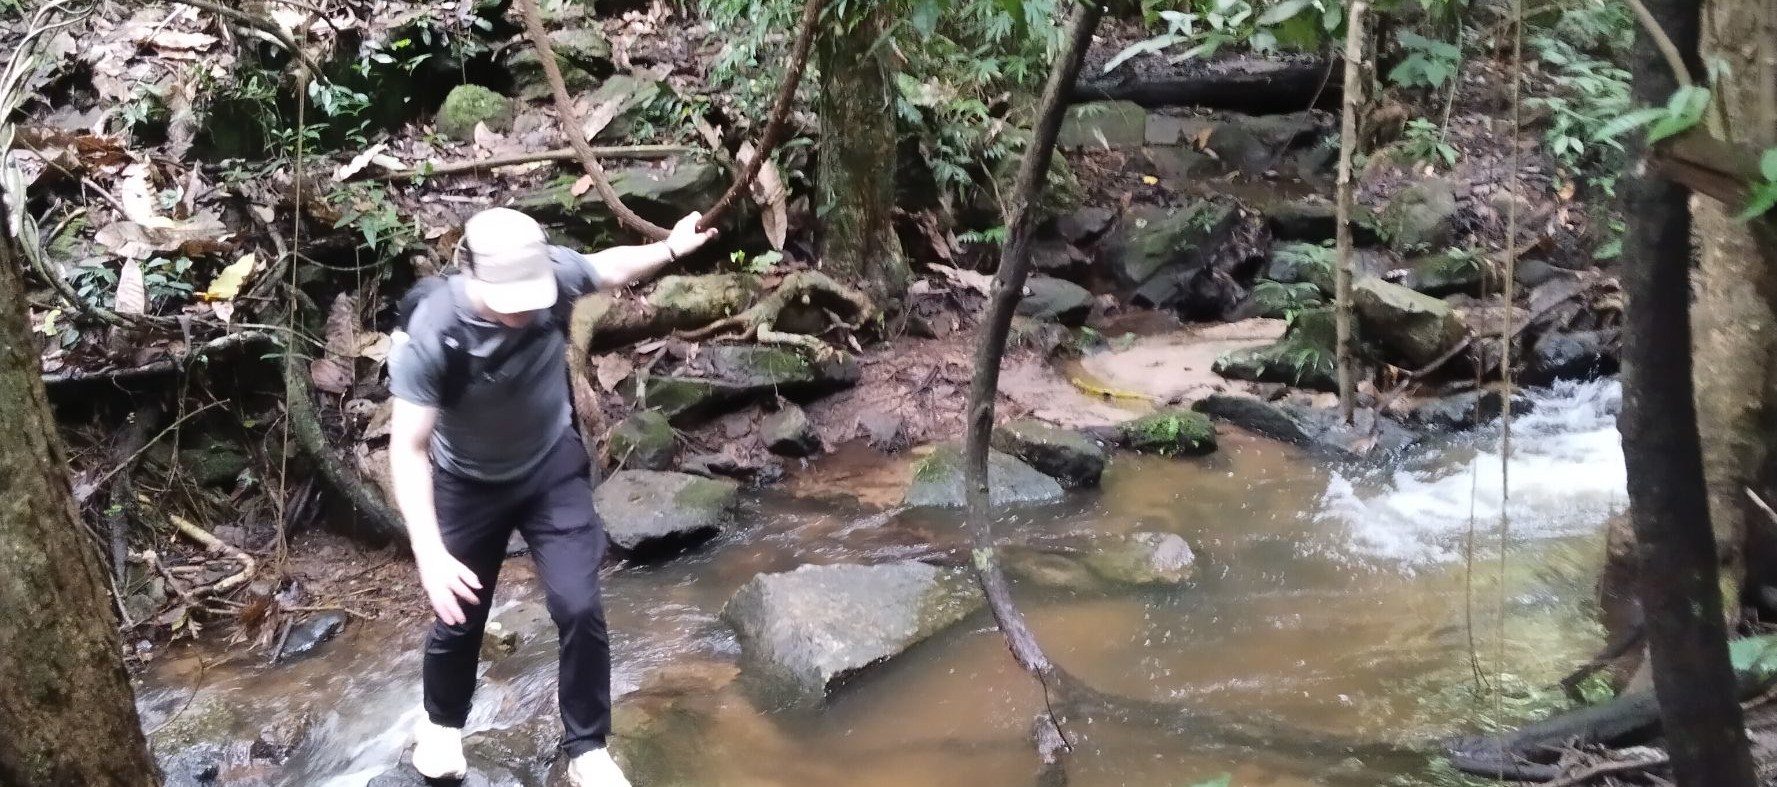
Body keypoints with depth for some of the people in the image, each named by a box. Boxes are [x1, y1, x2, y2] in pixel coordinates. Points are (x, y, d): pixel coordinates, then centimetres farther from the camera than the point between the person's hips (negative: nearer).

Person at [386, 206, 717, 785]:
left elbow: (610, 268, 0)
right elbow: (409, 449, -33)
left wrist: (671, 248, -4)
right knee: (459, 618, 13)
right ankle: (441, 723, 45)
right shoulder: (429, 336, -35)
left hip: (552, 467, 2)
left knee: (579, 607, -7)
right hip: (469, 483, -1)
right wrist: (430, 553, -40)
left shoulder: (552, 272, -26)